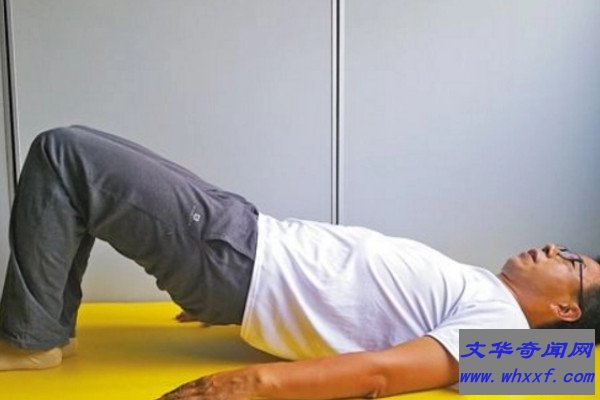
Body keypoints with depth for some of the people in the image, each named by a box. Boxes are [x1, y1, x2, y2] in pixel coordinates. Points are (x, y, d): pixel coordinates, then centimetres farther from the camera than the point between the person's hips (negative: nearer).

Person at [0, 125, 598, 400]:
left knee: (61, 152, -10)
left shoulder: (498, 320, -8)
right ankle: (49, 331, 17)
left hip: (235, 262, -9)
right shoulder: (475, 288, 19)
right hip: (243, 232, 9)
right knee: (73, 149, 12)